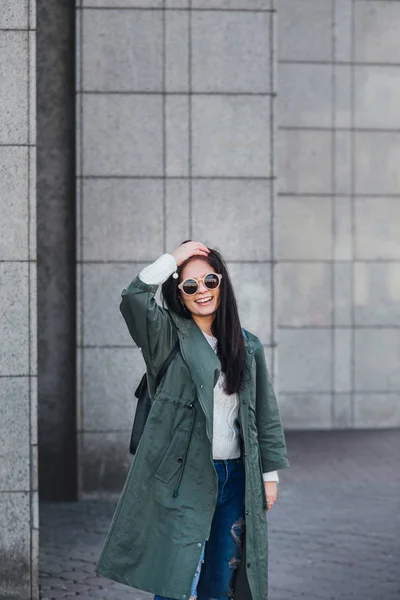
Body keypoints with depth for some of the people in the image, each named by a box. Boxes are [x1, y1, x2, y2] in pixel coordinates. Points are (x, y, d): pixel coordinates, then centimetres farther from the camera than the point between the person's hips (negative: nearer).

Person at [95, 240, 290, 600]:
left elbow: (265, 413, 13)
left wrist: (270, 473, 11)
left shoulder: (248, 347, 10)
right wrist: (172, 259, -14)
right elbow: (134, 300, -20)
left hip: (236, 478, 4)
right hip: (184, 478, -4)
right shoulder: (169, 337, -1)